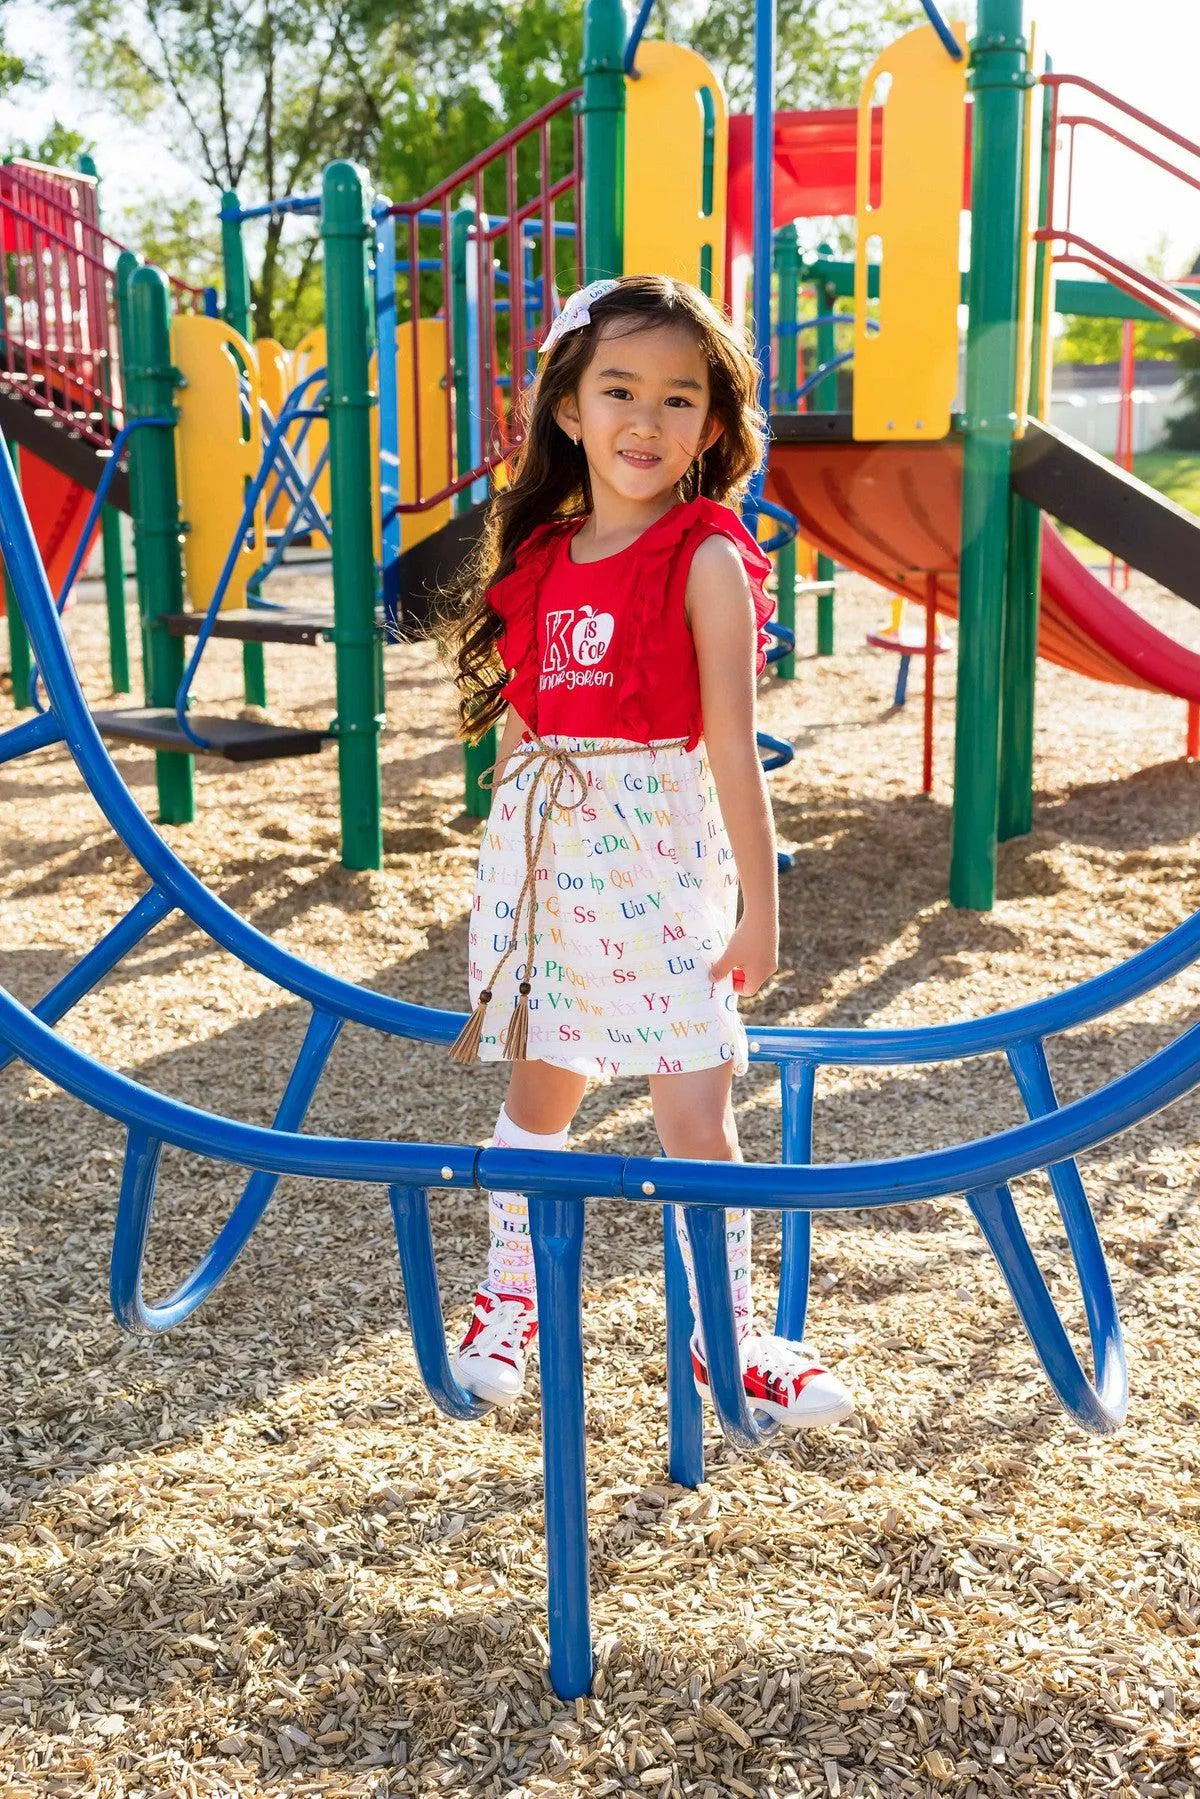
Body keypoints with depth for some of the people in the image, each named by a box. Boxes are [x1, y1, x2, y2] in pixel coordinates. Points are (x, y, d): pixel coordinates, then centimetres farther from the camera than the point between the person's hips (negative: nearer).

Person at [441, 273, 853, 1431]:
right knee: (538, 1087, 15)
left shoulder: (707, 561, -7)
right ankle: (509, 1300, 32)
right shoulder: (539, 556, 7)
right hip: (541, 844, 4)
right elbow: (518, 721, 13)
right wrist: (512, 866, 15)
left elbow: (731, 746, -9)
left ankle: (726, 1343, 16)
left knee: (696, 1117, 0)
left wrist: (760, 904, -9)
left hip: (656, 847, -4)